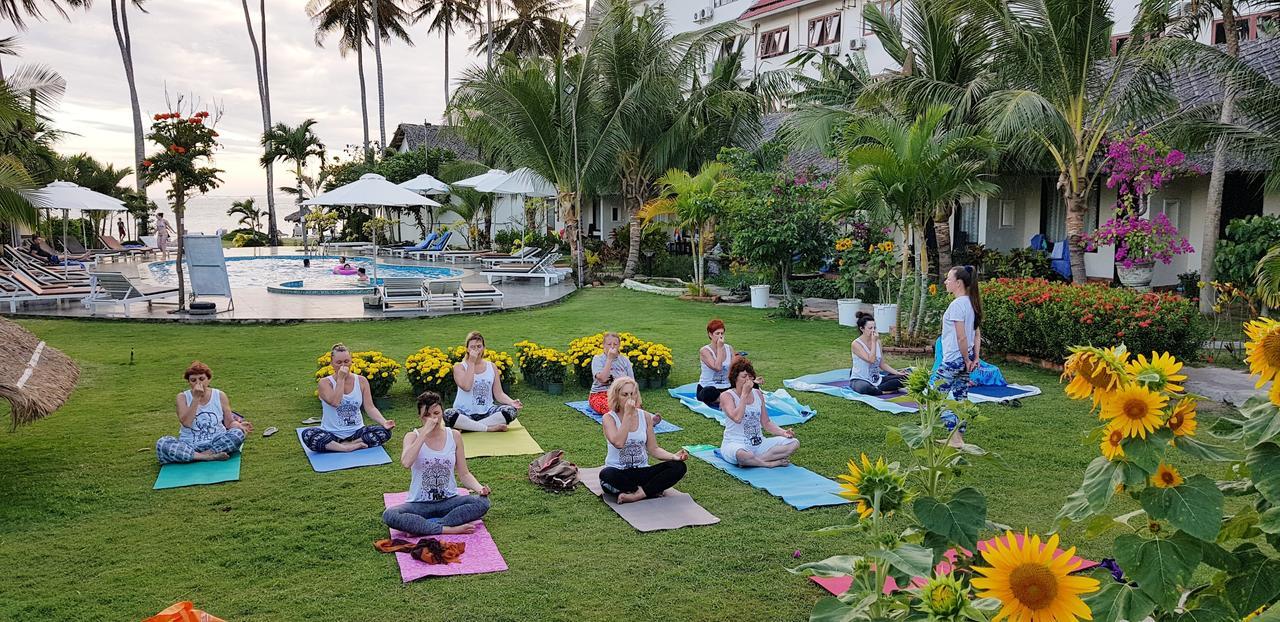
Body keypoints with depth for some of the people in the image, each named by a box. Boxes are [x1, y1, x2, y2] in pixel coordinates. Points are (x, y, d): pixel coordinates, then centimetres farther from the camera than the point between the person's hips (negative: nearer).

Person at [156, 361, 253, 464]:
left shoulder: (220, 396, 4)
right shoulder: (182, 397, 0)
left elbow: (229, 423, 6)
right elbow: (186, 423, -14)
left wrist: (239, 425, -17)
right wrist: (196, 398, -19)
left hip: (217, 444, 0)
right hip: (189, 446, 0)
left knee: (238, 433, -27)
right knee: (162, 444, -28)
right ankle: (211, 457, -30)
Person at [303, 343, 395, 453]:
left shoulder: (361, 381, 3)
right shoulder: (325, 382, -5)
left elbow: (370, 407, -3)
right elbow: (335, 402, -22)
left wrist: (384, 422, -20)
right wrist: (341, 379, -17)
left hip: (356, 432, 2)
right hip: (331, 433, -2)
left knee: (385, 432, -23)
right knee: (307, 434, -33)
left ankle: (346, 445, -21)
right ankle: (348, 447, -29)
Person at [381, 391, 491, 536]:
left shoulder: (454, 436, 2)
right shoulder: (413, 437, -4)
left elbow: (464, 474, 6)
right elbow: (406, 463, -27)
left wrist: (479, 488, -14)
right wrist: (425, 432, -24)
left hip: (448, 502, 2)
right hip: (420, 504, -2)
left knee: (482, 502, -26)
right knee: (389, 515, -30)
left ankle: (420, 527, -25)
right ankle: (448, 529, -29)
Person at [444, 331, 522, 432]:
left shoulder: (491, 367, 10)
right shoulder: (459, 366, 0)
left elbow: (498, 393, 5)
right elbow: (466, 387, -19)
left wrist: (512, 402, -15)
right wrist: (471, 362, -13)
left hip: (486, 412, 3)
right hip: (465, 413, -3)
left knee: (512, 410, -24)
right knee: (448, 414, -35)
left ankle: (469, 426, -21)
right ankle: (490, 428, -27)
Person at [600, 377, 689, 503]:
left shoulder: (645, 416, 5)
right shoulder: (609, 418, -7)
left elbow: (653, 449, 7)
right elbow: (618, 443, -25)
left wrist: (673, 456, -11)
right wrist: (628, 414, -22)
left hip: (642, 472, 4)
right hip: (619, 474, -3)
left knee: (678, 467, -18)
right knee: (606, 474, -39)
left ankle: (638, 495, -24)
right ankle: (652, 490, -20)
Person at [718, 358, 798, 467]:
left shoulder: (758, 394, 11)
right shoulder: (727, 396, -7)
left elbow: (766, 423, 15)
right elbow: (737, 418, -26)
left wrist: (784, 433, -2)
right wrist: (744, 393, -19)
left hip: (759, 444, 7)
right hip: (735, 444, -7)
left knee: (794, 443, -11)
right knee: (741, 454, -44)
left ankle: (754, 461, -20)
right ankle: (771, 463, -18)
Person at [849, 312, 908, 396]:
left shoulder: (877, 342, 6)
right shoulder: (856, 344, -13)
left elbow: (882, 364, 11)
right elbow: (871, 360, -23)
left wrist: (898, 373, -2)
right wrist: (873, 342, -19)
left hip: (877, 379, 7)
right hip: (859, 380, -7)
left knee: (903, 378, -10)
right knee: (865, 388, -42)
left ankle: (876, 389, -16)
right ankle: (886, 391, -17)